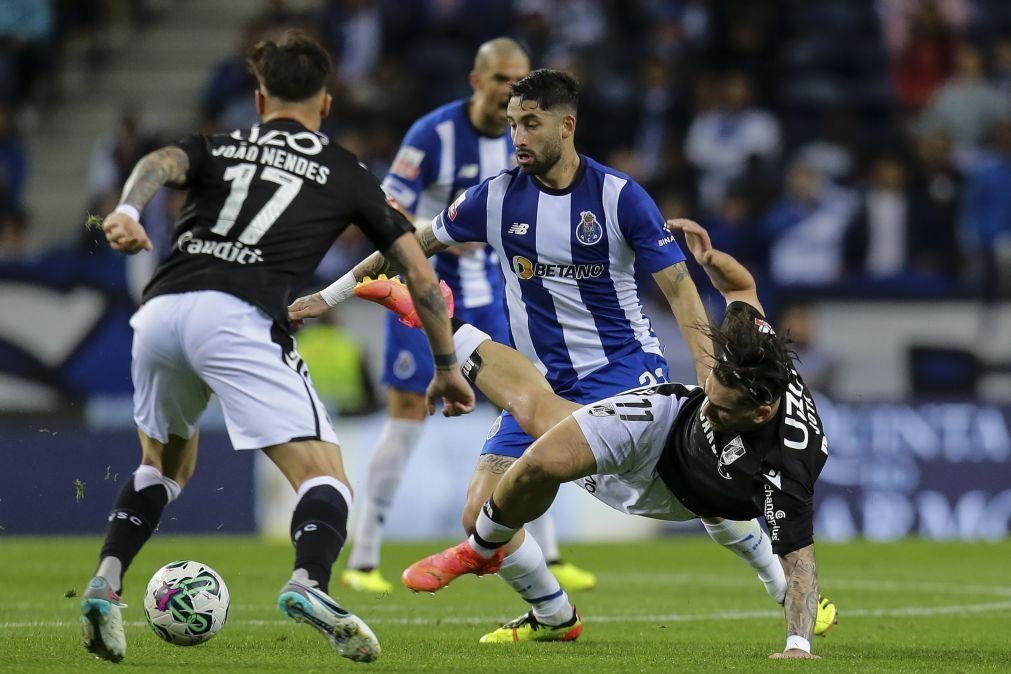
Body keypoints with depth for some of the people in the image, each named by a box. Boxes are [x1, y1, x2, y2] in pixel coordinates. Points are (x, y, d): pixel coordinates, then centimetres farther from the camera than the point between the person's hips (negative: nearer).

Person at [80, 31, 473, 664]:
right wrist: (447, 365, 32)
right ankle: (309, 583, -35)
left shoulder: (217, 148, 27)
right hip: (239, 321, -4)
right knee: (327, 480, -5)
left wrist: (127, 210, -18)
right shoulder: (345, 173, 23)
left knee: (164, 466, 31)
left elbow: (161, 162, 3)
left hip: (160, 311, 4)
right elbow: (420, 272, 22)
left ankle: (106, 583, 12)